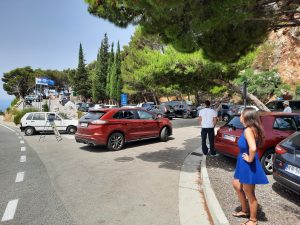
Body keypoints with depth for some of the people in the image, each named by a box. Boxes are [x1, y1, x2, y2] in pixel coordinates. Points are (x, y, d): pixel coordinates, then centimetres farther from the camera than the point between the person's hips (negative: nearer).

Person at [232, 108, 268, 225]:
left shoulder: (248, 130, -26)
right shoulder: (251, 129, 4)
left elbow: (253, 148, -39)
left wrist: (250, 159, -22)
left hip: (249, 166, -10)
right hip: (243, 164, 10)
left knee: (249, 194, 10)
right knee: (236, 185, 24)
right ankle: (244, 211, 43)